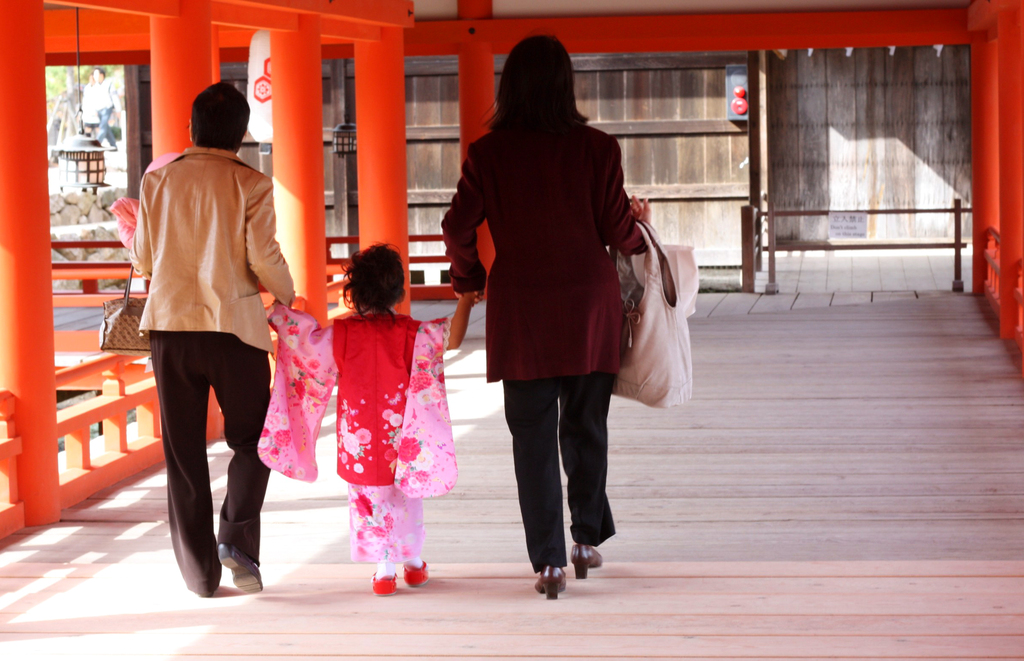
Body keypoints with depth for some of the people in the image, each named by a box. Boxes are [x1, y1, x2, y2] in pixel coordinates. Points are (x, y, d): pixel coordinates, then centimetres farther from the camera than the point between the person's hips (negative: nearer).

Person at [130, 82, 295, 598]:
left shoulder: (158, 180, 4)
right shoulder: (251, 186, -5)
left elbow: (142, 259, 6)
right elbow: (263, 258, -10)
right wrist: (287, 295, 9)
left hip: (170, 326, 2)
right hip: (233, 325, -2)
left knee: (183, 450, 8)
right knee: (251, 438, 14)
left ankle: (200, 571, 7)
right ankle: (237, 537, -7)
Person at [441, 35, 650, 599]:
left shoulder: (487, 154, -5)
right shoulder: (597, 149, -5)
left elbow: (458, 227, -4)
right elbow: (617, 228, -2)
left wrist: (469, 279, 15)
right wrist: (639, 225, 21)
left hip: (520, 311, -1)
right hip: (589, 306, 1)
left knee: (532, 436, 5)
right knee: (586, 426, 17)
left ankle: (549, 562, 1)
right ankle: (588, 539, 26)